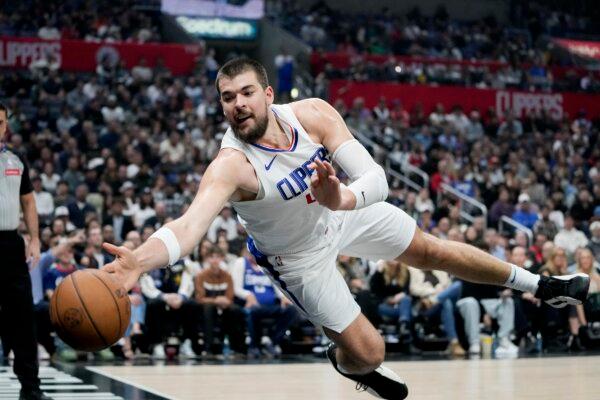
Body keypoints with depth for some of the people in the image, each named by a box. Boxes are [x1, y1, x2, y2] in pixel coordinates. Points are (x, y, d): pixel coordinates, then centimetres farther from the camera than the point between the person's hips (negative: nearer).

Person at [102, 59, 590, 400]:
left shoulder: (313, 114, -27)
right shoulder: (231, 165, -39)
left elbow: (376, 178, -32)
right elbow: (192, 222, -57)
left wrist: (344, 199, -56)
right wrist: (140, 259, -77)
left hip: (344, 212, 4)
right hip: (298, 255, -3)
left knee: (432, 250, 19)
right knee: (367, 353, -2)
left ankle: (537, 285, 43)